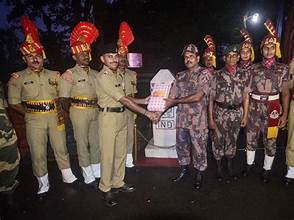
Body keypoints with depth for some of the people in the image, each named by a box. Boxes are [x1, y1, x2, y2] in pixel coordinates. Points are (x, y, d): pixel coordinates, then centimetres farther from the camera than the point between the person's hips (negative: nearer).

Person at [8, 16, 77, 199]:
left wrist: (60, 111, 1)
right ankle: (43, 185, 25)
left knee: (61, 148, 11)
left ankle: (68, 177, 29)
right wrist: (30, 113, -4)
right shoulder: (18, 78, -1)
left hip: (55, 117, 2)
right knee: (38, 153, 7)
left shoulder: (54, 75, 6)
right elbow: (14, 102, 2)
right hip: (34, 120, -2)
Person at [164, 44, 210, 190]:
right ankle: (184, 170, 37)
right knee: (181, 146, 16)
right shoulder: (180, 76, 9)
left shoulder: (204, 74, -7)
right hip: (182, 119, 5)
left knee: (199, 148, 8)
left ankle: (199, 175, 28)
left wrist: (176, 101, -15)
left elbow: (198, 96, -18)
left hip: (198, 120, -5)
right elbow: (172, 97, 5)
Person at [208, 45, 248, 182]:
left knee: (232, 140, 14)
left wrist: (244, 115, 5)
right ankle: (219, 167, 28)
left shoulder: (244, 74, 2)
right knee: (218, 140, 8)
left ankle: (230, 166, 34)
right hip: (220, 113, -2)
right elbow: (211, 98, -5)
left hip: (236, 113, 2)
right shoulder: (217, 75, -6)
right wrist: (210, 118, -7)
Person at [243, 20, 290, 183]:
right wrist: (245, 109, -1)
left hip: (272, 109, -1)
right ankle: (250, 164, 31)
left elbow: (285, 93, 0)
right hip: (254, 108, 2)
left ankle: (267, 169, 26)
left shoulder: (283, 69, 0)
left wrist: (284, 114, -5)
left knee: (270, 141, 7)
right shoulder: (254, 68, 4)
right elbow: (248, 91, 6)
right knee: (251, 138, 10)